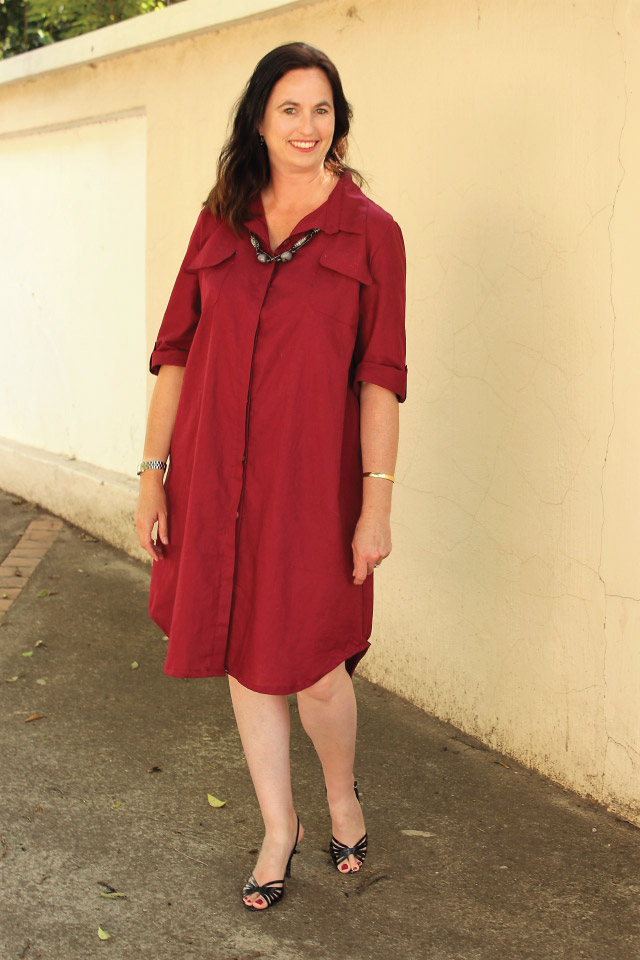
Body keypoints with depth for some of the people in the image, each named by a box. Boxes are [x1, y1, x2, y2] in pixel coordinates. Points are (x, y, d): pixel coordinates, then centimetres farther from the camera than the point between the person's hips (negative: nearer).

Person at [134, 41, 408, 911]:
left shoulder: (370, 232, -1)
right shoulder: (221, 220, 7)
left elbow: (380, 377, -4)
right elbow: (175, 350, 8)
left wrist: (377, 503, -8)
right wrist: (153, 471, 4)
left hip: (311, 479, -3)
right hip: (216, 477, 3)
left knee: (312, 667, -1)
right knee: (244, 661, 11)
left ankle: (342, 793, 32)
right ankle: (279, 829, 30)